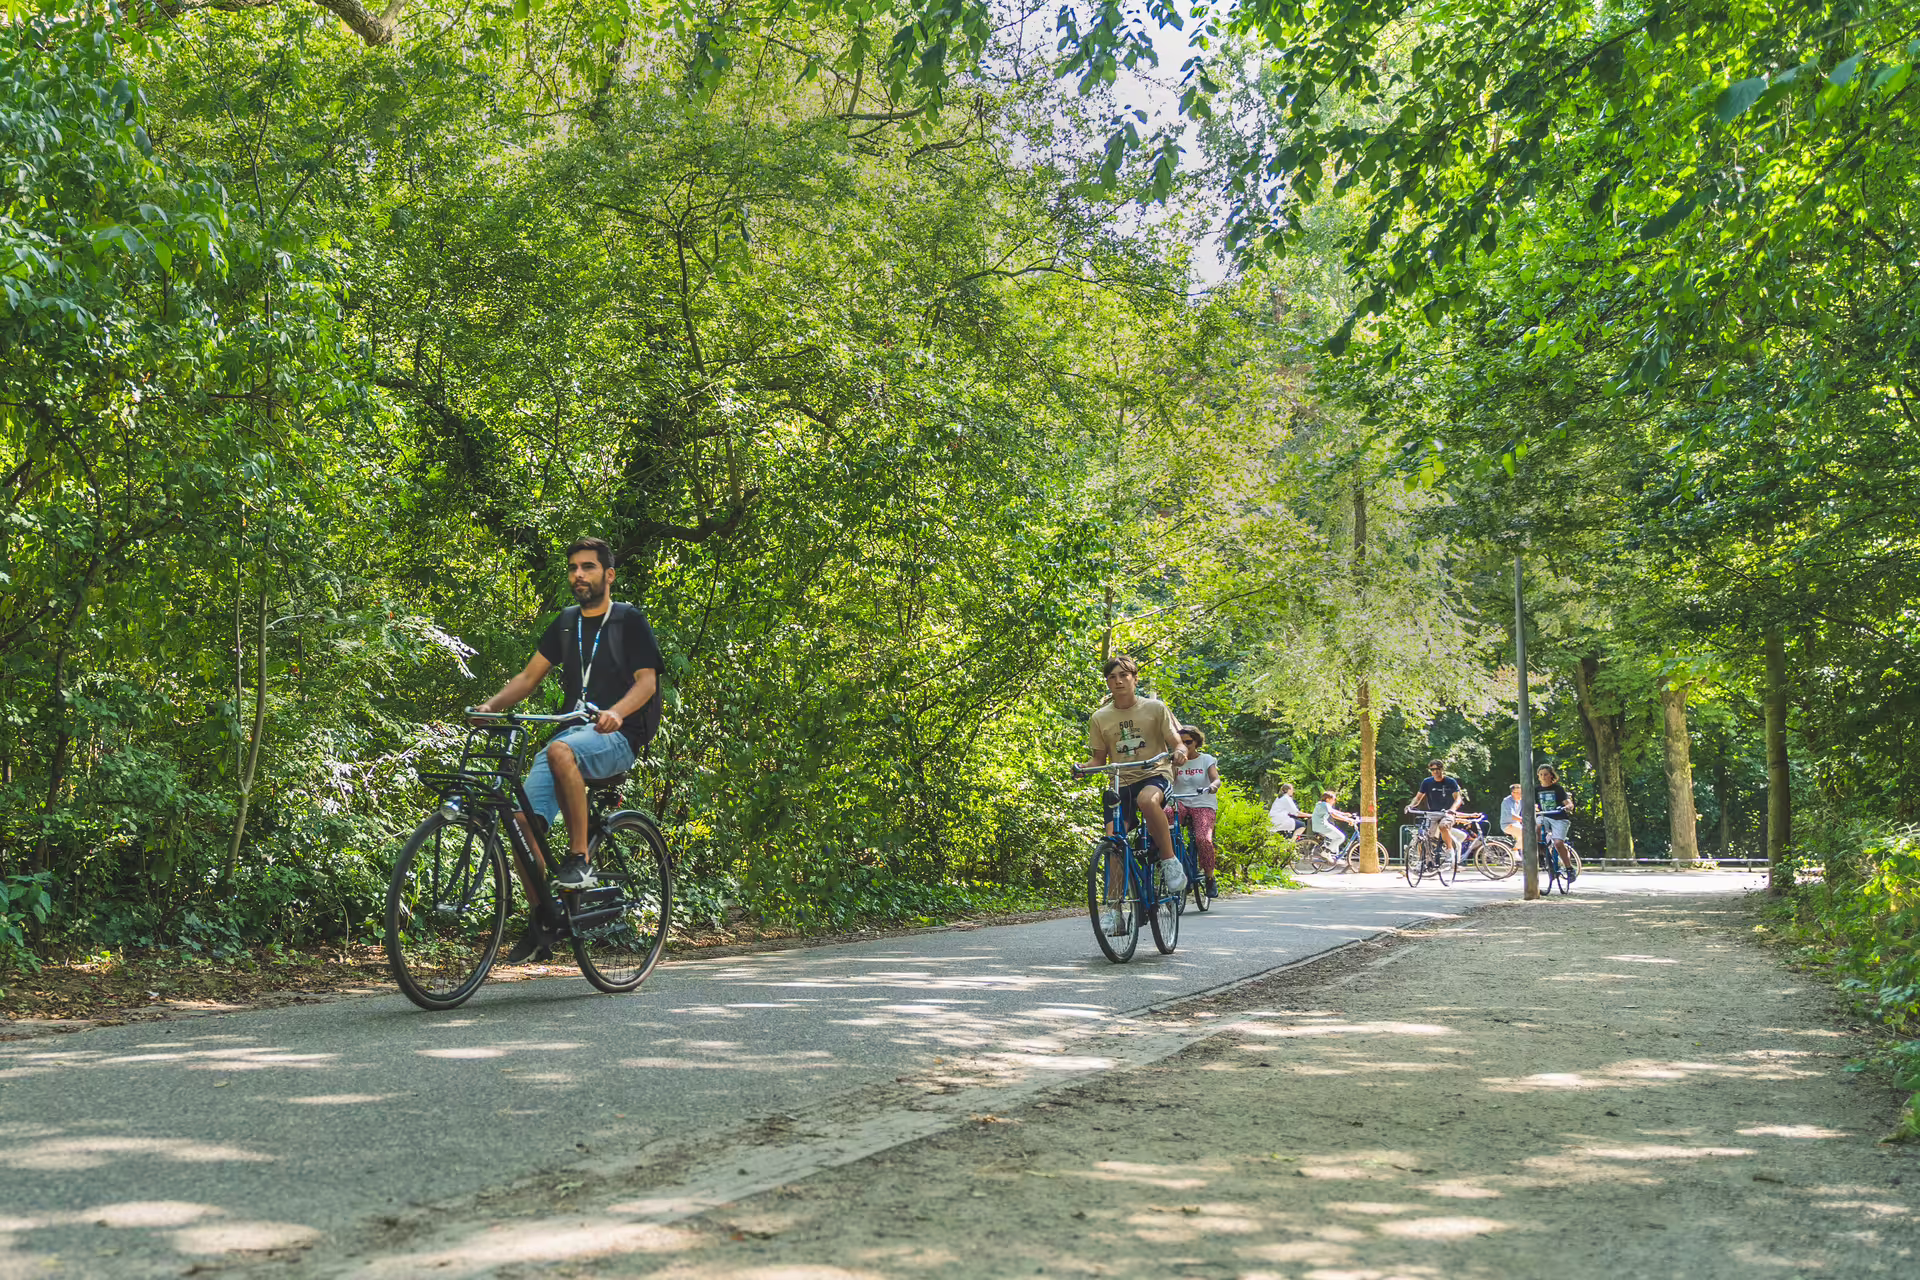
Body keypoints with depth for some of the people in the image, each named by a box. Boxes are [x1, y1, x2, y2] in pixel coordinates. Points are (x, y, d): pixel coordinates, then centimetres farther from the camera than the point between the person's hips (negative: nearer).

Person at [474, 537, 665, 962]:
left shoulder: (629, 620, 4)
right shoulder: (566, 623, 19)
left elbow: (646, 680, -6)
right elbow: (529, 676, 18)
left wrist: (617, 712, -26)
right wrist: (491, 705, 0)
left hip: (616, 738, -5)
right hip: (572, 734, 5)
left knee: (561, 750, -39)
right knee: (524, 819, -15)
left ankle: (580, 858, -28)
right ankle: (540, 921, 0)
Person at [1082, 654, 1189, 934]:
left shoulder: (1155, 708, 1)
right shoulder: (1099, 718, 7)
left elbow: (1176, 743, 0)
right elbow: (1099, 758, 12)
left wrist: (1179, 752, -24)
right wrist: (1083, 768, -10)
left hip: (1155, 775, -3)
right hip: (1121, 783, 3)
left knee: (1147, 800, -39)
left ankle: (1170, 860, -22)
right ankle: (1113, 909, -4)